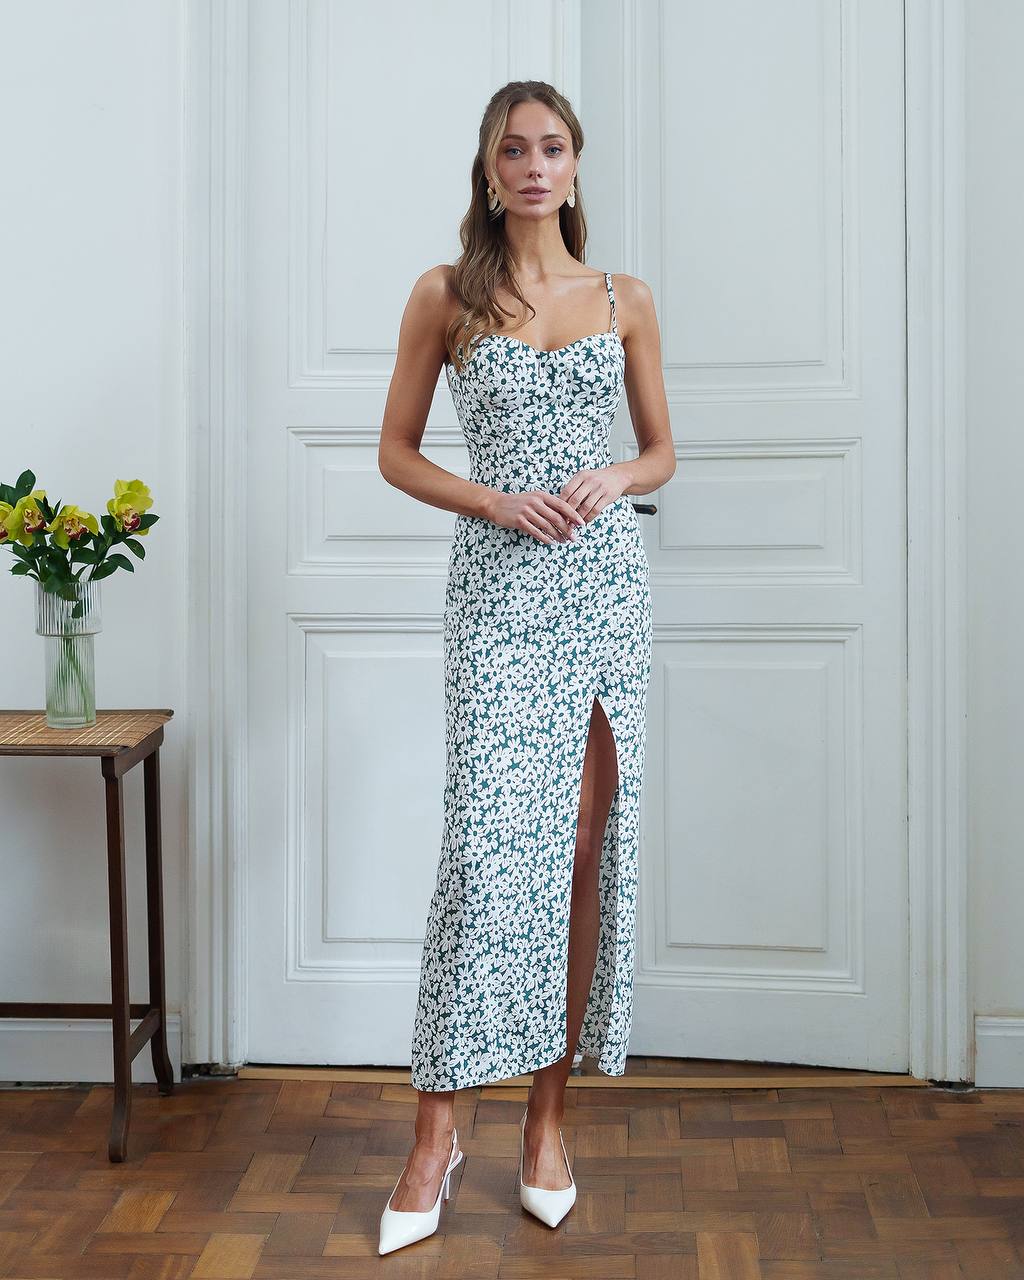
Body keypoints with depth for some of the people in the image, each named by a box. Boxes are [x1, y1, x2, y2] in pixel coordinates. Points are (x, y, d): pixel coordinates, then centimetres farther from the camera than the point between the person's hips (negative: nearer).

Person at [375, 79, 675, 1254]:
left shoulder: (623, 302, 11)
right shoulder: (445, 296, 4)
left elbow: (661, 451, 17)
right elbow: (396, 453, 5)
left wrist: (612, 480, -5)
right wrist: (496, 501, -10)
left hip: (605, 579, 3)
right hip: (497, 583, -3)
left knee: (586, 847, 3)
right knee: (489, 840, -11)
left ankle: (549, 1116, 15)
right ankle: (436, 1132, 0)